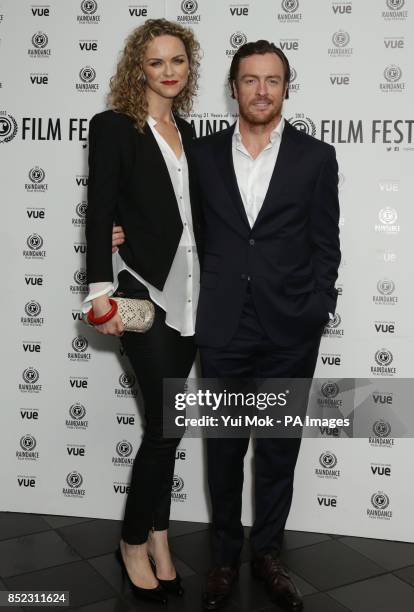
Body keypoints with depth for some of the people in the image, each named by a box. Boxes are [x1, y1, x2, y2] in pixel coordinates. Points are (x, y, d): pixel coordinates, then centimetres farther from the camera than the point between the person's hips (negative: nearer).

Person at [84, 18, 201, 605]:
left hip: (187, 291, 6)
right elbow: (99, 214, -8)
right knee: (166, 424, -6)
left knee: (167, 424, 10)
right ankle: (134, 542, 16)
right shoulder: (114, 126, -3)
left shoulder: (186, 131, 16)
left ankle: (157, 539, 24)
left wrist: (207, 287, 5)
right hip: (144, 290, -6)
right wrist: (101, 291, -15)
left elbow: (191, 213, 14)